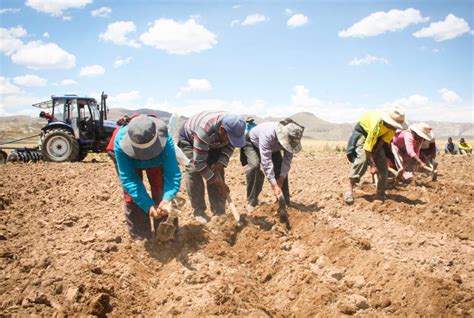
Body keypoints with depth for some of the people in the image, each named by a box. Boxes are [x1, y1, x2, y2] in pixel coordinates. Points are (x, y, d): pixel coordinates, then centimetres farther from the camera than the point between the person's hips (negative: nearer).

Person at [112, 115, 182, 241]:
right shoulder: (120, 141, -42)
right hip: (129, 160, 0)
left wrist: (167, 199, -60)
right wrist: (148, 206, -48)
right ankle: (140, 238, -1)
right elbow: (128, 179, -39)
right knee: (131, 195, -13)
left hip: (157, 160, 1)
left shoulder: (165, 140, -42)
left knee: (161, 191, -12)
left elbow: (173, 173, -41)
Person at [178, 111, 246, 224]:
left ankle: (219, 212, -4)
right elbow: (199, 162, -38)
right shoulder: (204, 130, -45)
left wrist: (222, 162, -21)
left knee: (217, 171, -8)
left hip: (212, 143, 5)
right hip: (189, 138, -5)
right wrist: (219, 183, -32)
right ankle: (198, 212, -4)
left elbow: (230, 145, -4)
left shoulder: (232, 127, -28)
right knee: (194, 171, -18)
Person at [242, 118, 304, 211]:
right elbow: (266, 162, -45)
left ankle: (285, 202, 1)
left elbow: (287, 159, -21)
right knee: (254, 165, -29)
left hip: (273, 147, 5)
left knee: (282, 169, -11)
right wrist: (274, 185, -46)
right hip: (252, 144, -5)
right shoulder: (267, 134, -46)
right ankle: (252, 202, -19)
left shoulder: (291, 138, -28)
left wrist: (281, 179, -29)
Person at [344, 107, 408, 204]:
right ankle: (349, 190, -25)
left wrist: (373, 155, -22)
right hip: (362, 131, -6)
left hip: (377, 135, 7)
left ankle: (381, 192, 11)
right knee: (362, 159, -25)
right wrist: (372, 165, -38)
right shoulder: (377, 124, -42)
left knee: (382, 162, -1)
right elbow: (368, 147, -39)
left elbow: (383, 140, -17)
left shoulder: (393, 125, -24)